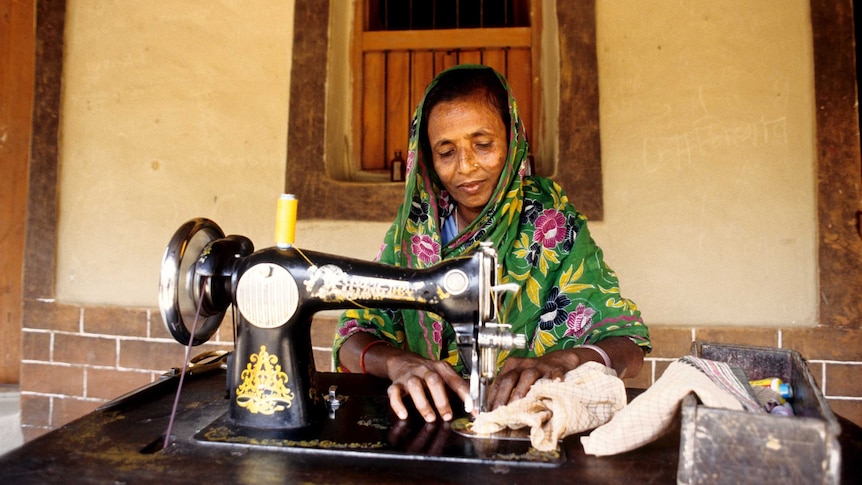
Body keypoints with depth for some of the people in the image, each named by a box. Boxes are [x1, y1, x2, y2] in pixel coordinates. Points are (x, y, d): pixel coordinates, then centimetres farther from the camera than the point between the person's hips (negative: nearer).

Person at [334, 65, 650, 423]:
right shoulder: (415, 225, 1)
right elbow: (353, 334, -1)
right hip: (428, 417, 0)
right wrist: (398, 362, -24)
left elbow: (628, 344, -8)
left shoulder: (552, 224, -5)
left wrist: (563, 361, -31)